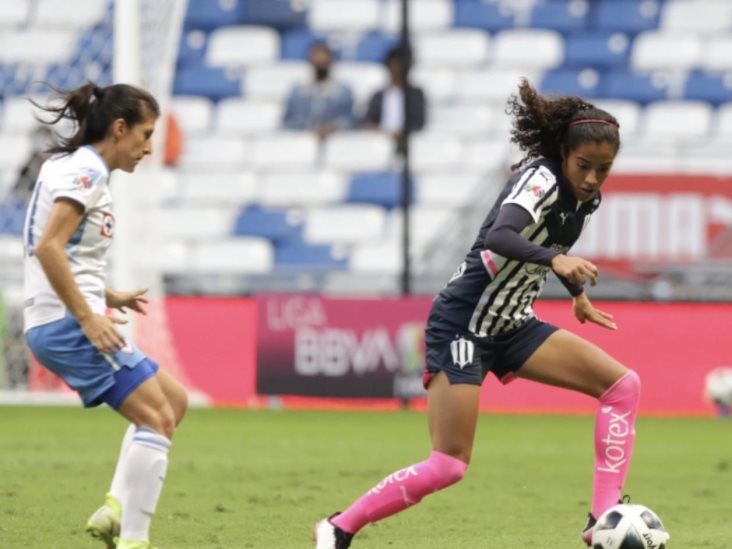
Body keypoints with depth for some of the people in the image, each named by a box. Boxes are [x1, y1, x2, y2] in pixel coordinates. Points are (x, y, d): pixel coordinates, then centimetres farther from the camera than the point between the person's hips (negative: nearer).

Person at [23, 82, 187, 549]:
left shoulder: (69, 165, 18)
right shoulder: (86, 171, -12)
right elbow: (48, 247, -23)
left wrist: (107, 297, 14)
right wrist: (87, 315, -22)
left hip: (55, 324, 10)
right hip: (68, 323, -10)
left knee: (173, 401, 14)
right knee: (156, 418, -11)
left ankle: (116, 510, 3)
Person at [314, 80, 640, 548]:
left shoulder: (585, 198, 4)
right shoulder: (541, 178, -21)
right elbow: (499, 237, -42)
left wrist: (578, 295, 33)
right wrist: (555, 259, -56)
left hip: (511, 326, 8)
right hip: (462, 322, -8)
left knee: (623, 385, -6)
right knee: (449, 465, -13)